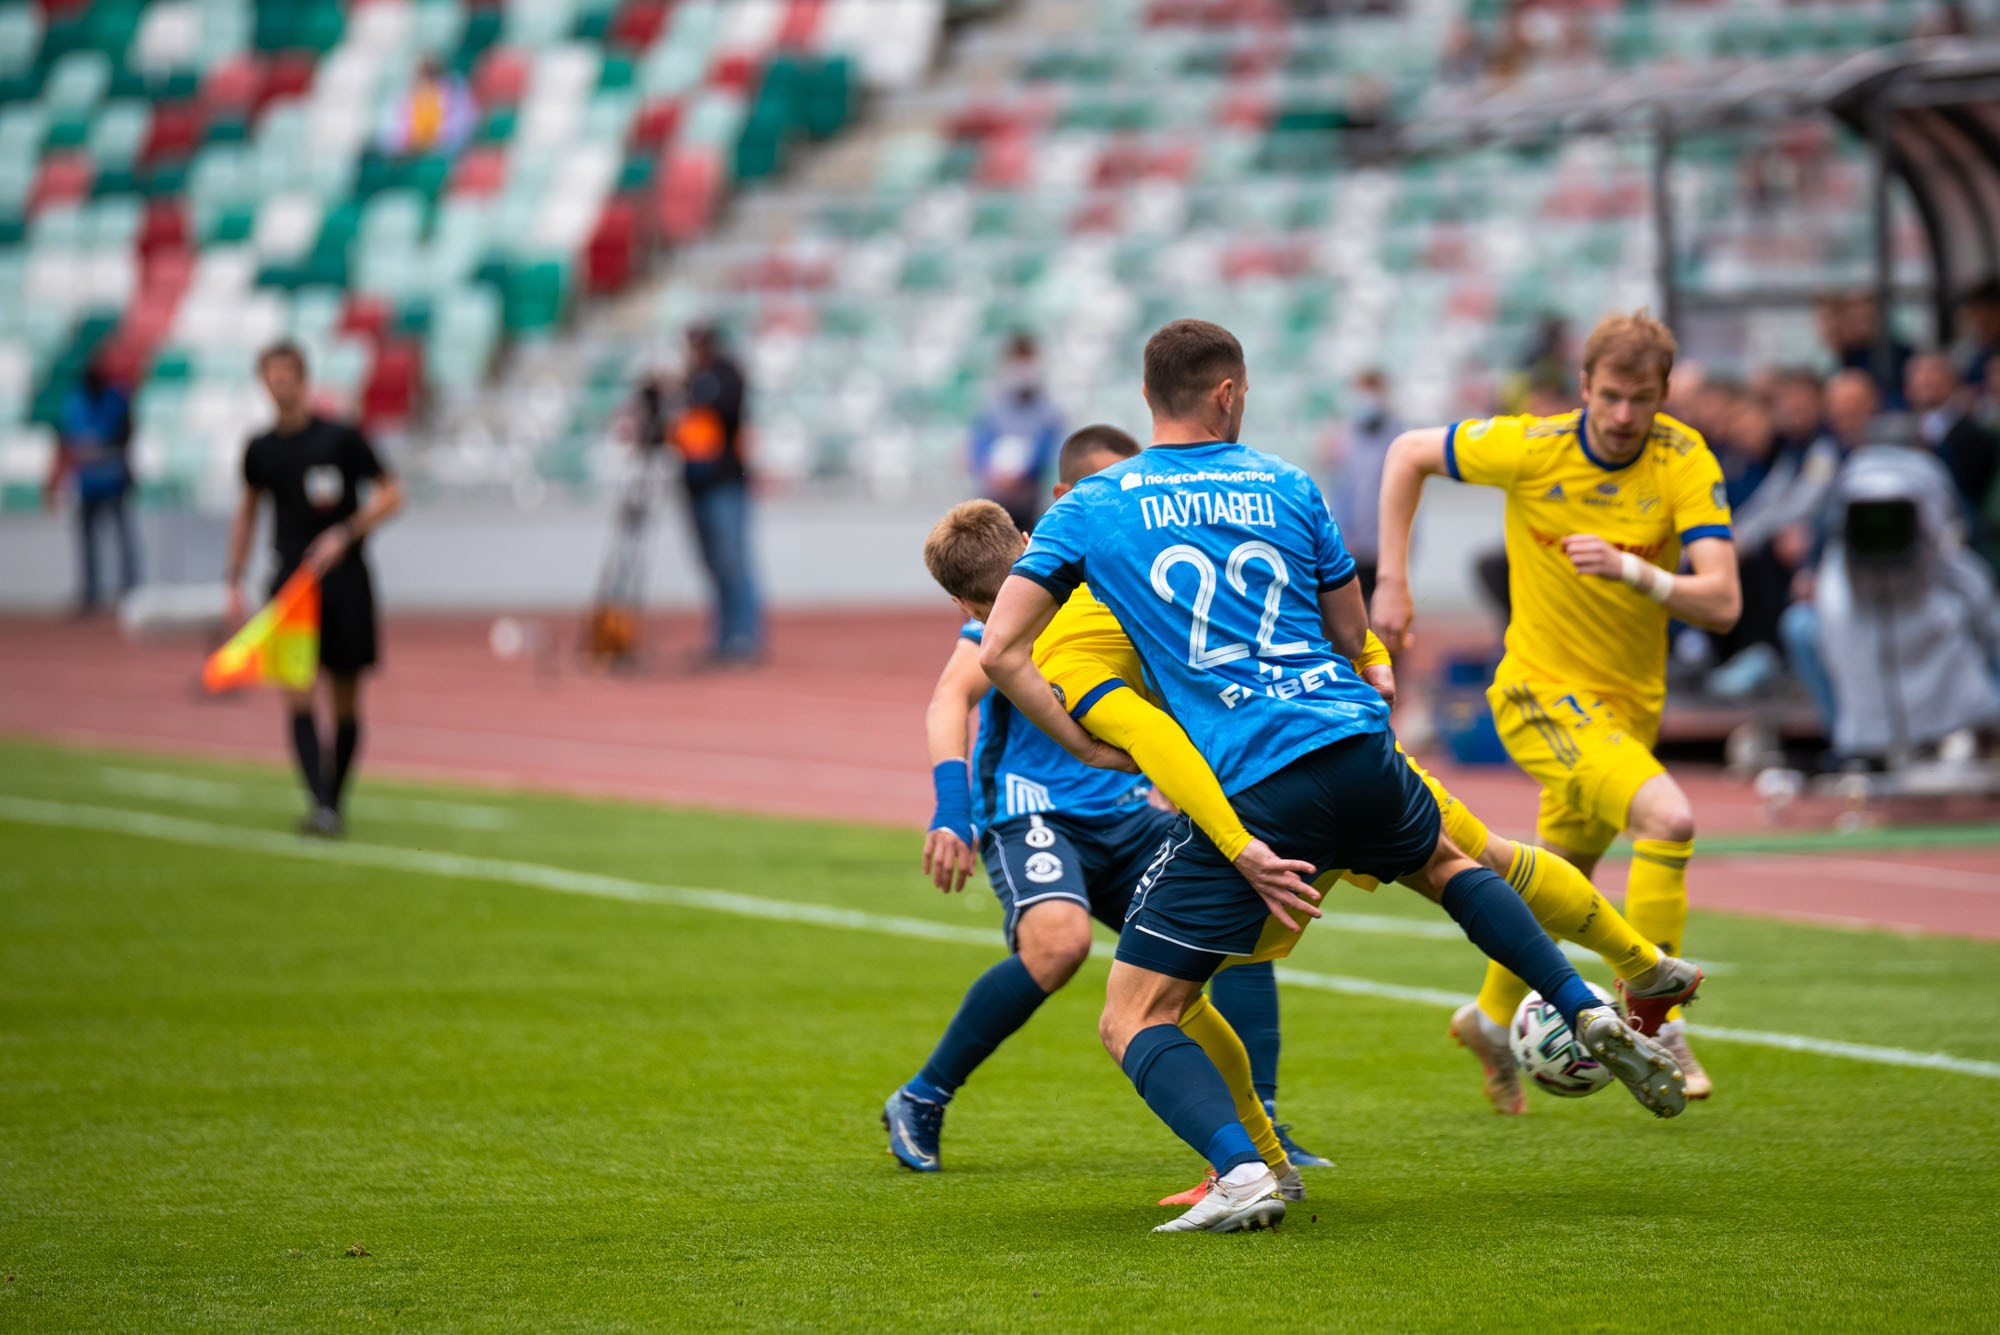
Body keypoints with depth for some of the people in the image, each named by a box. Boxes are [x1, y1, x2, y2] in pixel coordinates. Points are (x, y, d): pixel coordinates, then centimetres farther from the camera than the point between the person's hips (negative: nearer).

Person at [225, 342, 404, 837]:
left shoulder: (340, 439, -4)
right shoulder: (260, 449, 7)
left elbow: (391, 494, -1)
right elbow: (248, 509, 21)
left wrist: (344, 534, -14)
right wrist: (235, 579, 16)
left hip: (344, 579, -2)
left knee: (345, 701, 5)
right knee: (298, 699, -13)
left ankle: (335, 804, 20)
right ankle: (320, 808, -20)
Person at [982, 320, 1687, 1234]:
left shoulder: (1089, 509, 7)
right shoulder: (1287, 487, 13)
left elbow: (1000, 651, 2)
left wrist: (1088, 747, 10)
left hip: (1246, 784, -4)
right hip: (1357, 746, 4)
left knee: (1131, 1020, 1)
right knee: (1442, 861, 38)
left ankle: (1242, 1169, -23)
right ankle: (1588, 1014, 26)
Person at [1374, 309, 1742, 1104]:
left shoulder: (1687, 463, -13)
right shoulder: (1532, 449, -16)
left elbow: (1721, 604, -21)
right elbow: (1409, 454, 0)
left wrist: (1631, 570, -37)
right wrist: (1391, 582, -3)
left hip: (1631, 702, 4)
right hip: (1544, 691, -4)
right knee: (1669, 817, -27)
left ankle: (1492, 1019, 46)